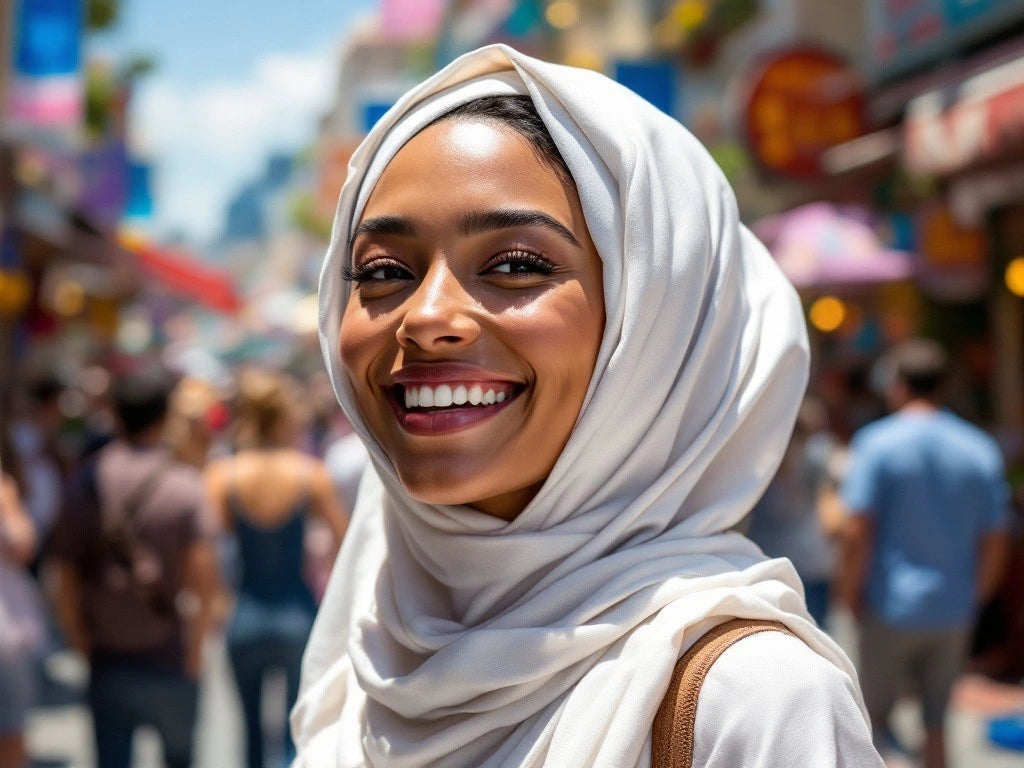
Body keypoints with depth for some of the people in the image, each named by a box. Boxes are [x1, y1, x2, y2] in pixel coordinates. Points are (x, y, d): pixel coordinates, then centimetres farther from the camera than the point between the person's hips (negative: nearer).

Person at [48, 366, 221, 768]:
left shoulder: (88, 481, -3)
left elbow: (66, 576, -3)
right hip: (169, 658, -2)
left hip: (107, 659, 2)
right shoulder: (184, 484, -11)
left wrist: (80, 640, 8)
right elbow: (203, 570, -19)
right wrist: (196, 643, -6)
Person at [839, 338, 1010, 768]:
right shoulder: (980, 450, 3)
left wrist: (850, 592, -2)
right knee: (936, 724, 13)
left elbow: (858, 531, -14)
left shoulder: (876, 443, -8)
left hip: (891, 607, -3)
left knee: (875, 714, 10)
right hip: (954, 611, 4)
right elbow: (994, 542, 4)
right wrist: (974, 598, 16)